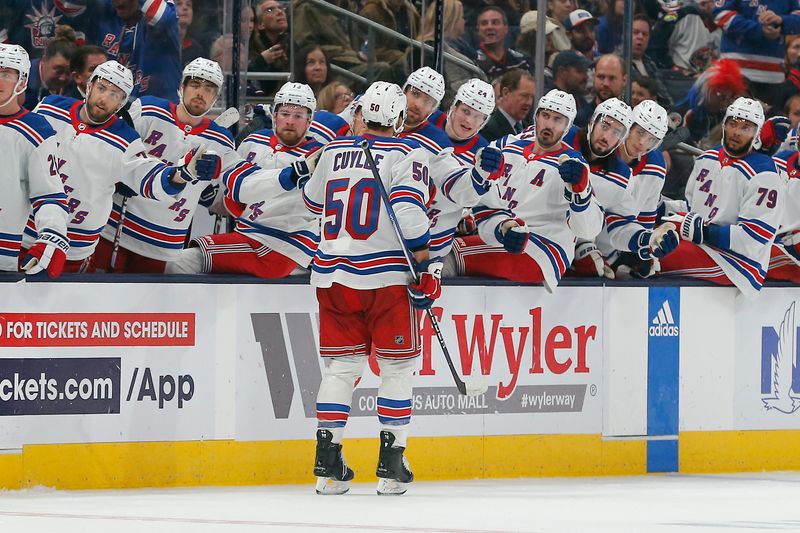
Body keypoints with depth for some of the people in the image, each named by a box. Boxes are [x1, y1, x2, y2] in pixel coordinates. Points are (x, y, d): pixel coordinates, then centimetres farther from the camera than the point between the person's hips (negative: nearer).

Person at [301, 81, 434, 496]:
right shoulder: (407, 156, -5)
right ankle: (391, 464, 0)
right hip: (386, 275, -4)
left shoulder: (335, 152, 9)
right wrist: (425, 267, -12)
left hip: (333, 274, 4)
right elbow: (409, 211, -17)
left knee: (342, 365, 11)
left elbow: (313, 202, 25)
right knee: (396, 366, 5)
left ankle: (327, 461, 5)